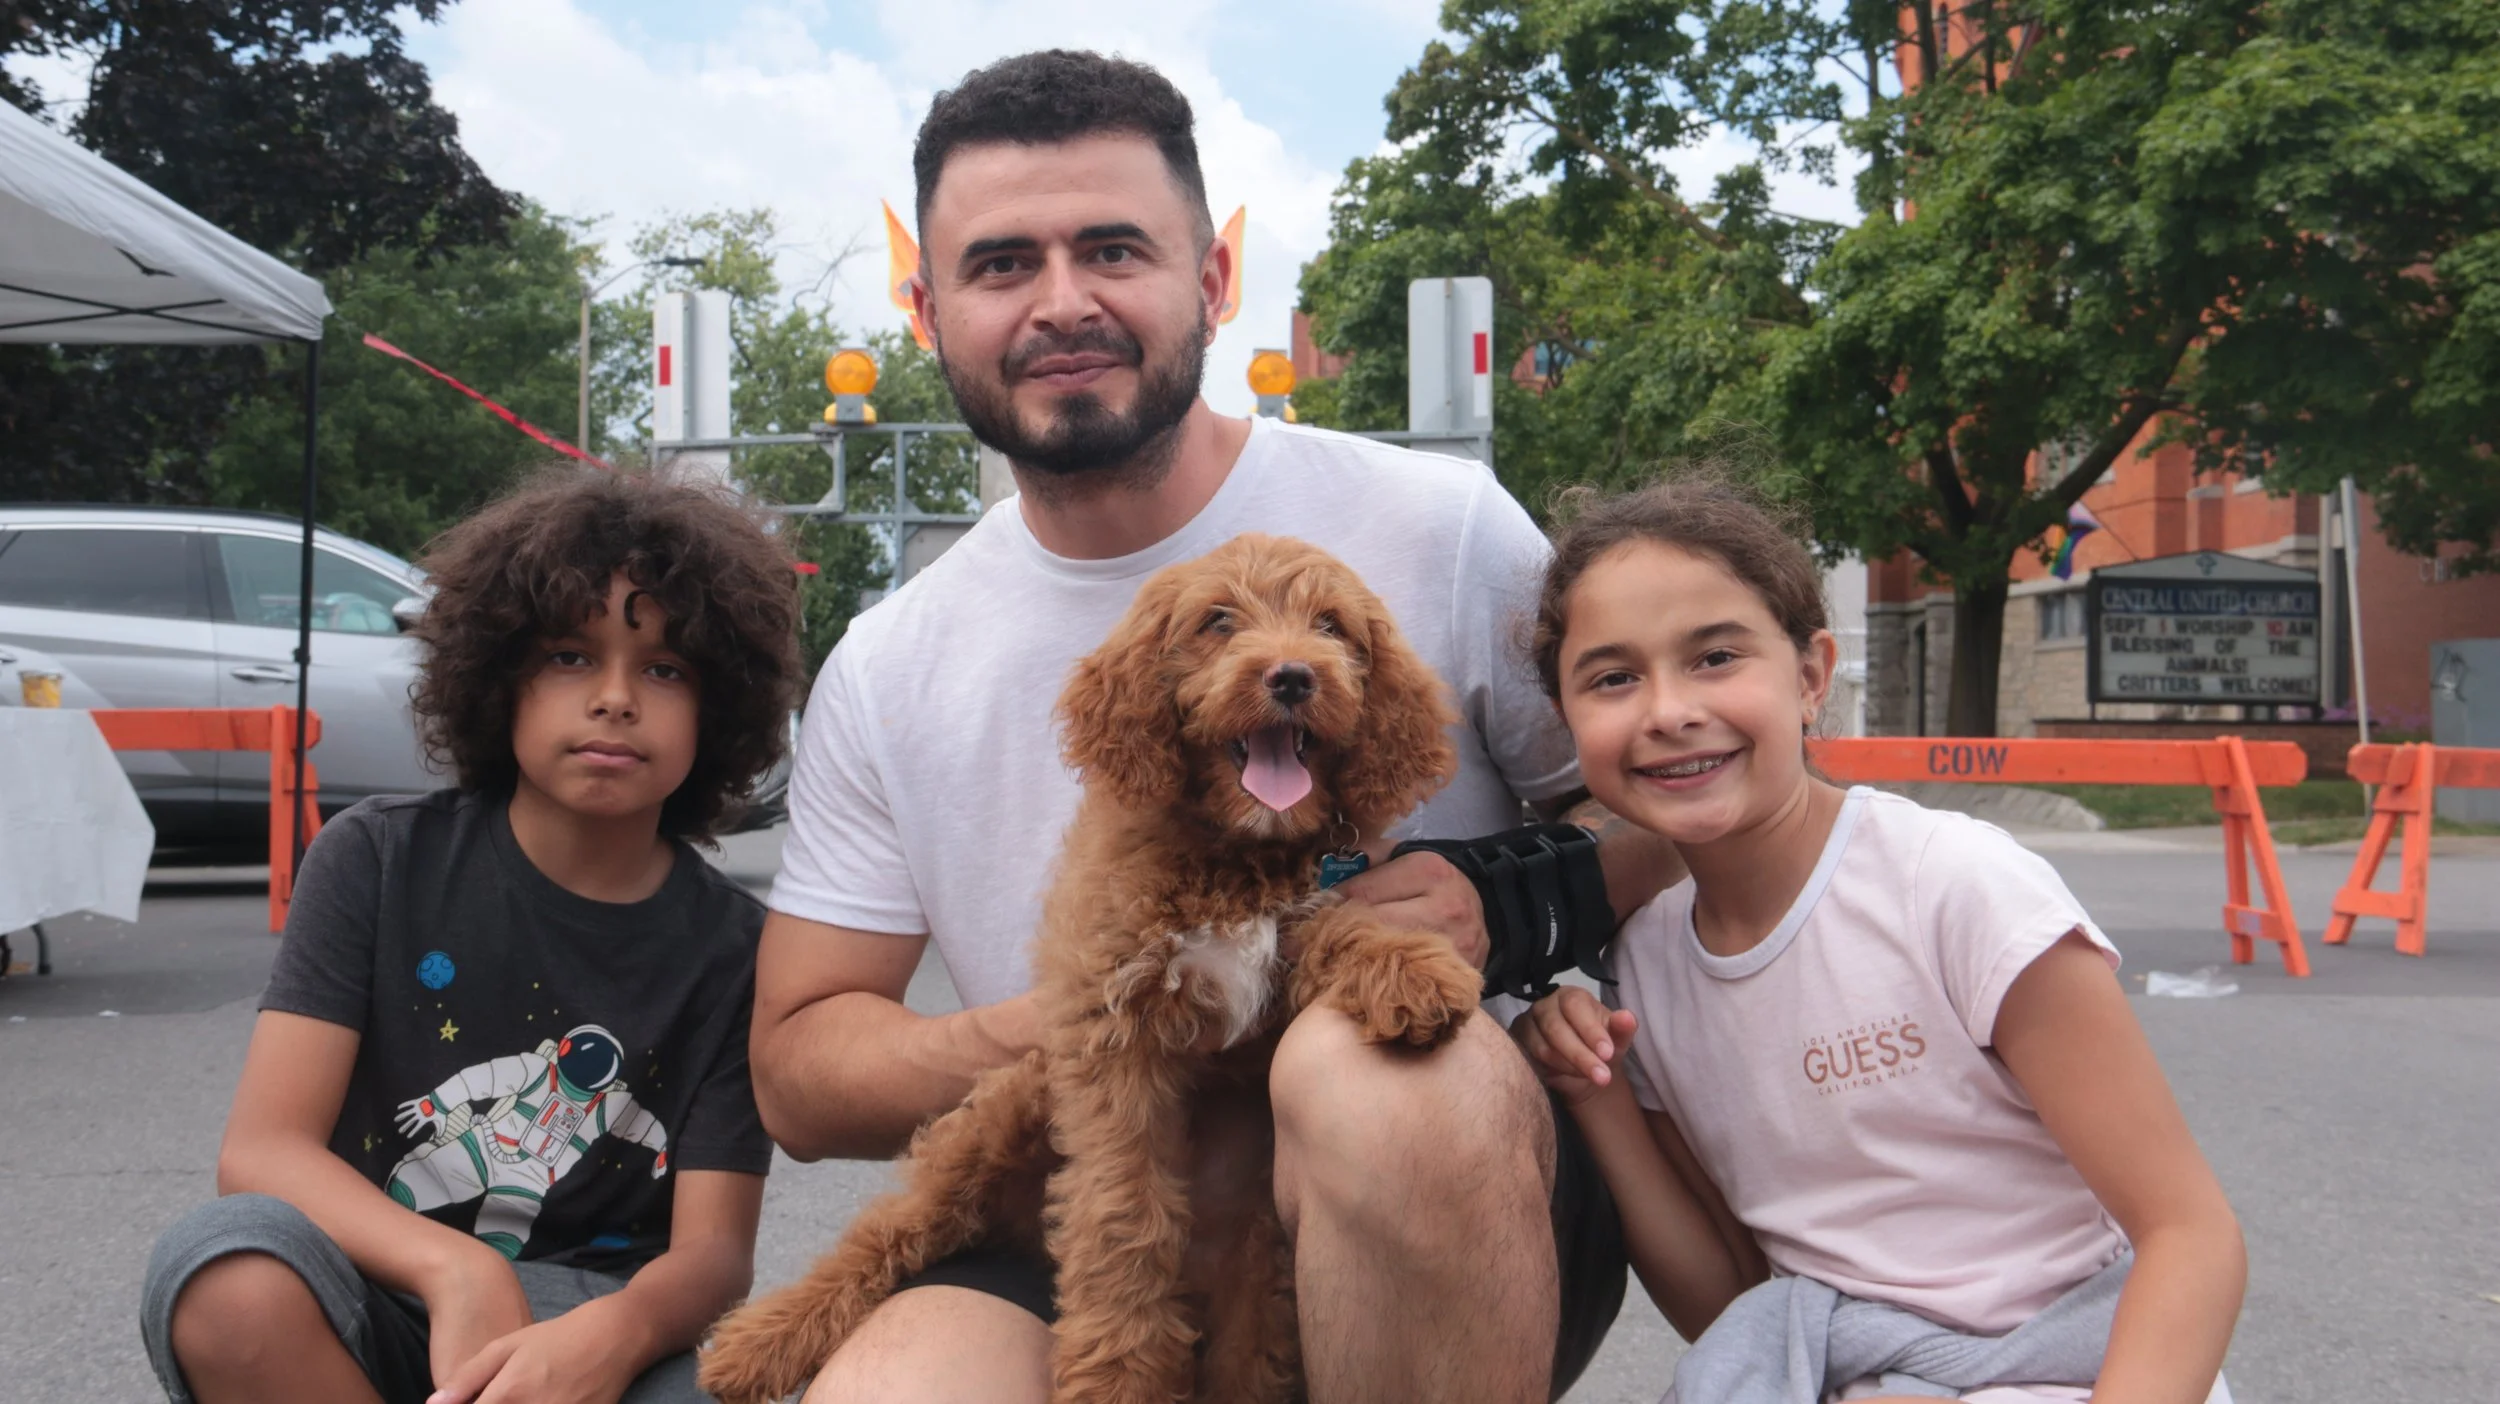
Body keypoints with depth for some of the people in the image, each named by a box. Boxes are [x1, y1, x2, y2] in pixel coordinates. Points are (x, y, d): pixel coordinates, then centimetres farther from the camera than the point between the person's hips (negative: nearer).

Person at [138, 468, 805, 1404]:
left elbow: (714, 1246, -7)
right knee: (232, 1266, -32)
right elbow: (261, 1150, -9)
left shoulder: (730, 946, 0)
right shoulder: (379, 861, 0)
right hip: (368, 1308, 1)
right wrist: (455, 1270, -29)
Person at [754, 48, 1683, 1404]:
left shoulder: (1440, 530, -4)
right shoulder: (886, 675, 4)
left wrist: (1506, 907, -17)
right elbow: (798, 1064, 6)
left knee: (1382, 1077, -36)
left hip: (1471, 1197, 0)